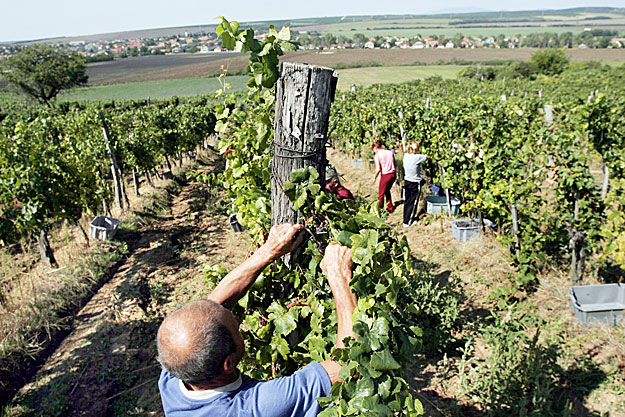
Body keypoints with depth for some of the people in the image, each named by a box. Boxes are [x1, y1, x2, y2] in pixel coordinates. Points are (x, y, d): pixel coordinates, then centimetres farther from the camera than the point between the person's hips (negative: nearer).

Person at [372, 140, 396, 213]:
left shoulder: (377, 155, -11)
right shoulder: (390, 152, 4)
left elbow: (378, 169, -16)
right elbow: (394, 165, 8)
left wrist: (375, 178, -2)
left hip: (385, 176, -6)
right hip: (393, 174, 6)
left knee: (381, 194, 12)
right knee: (387, 191, 27)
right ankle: (390, 207, 35)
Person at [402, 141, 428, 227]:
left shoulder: (406, 156, -5)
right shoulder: (417, 157, -21)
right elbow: (427, 157, -5)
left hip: (407, 182, 6)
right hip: (415, 183, -6)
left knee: (407, 201, 18)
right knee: (413, 203, 6)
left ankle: (406, 218, 29)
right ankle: (407, 222, 10)